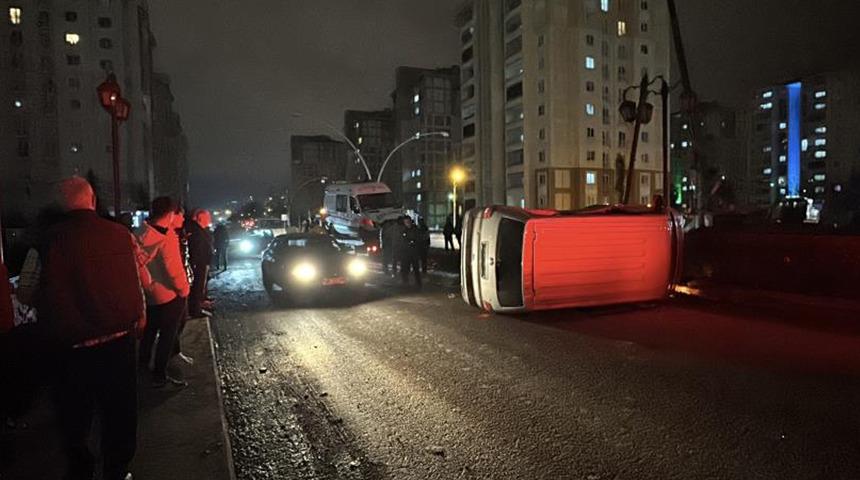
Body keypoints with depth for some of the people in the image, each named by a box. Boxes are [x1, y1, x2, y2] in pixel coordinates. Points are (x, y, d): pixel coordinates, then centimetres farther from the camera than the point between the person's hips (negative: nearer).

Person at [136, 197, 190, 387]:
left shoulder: (141, 233, -2)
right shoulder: (167, 236, -24)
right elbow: (174, 269, -24)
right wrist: (184, 290, -10)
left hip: (148, 292, 8)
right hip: (169, 295, -8)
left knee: (149, 330, 25)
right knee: (167, 336, 4)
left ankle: (143, 364, 40)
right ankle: (159, 376, 11)